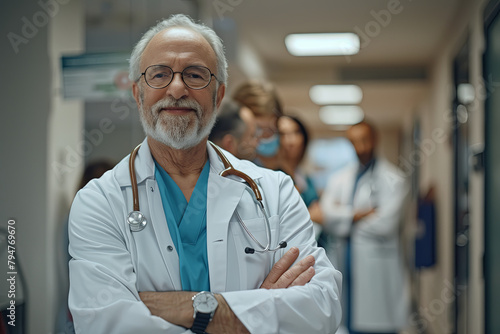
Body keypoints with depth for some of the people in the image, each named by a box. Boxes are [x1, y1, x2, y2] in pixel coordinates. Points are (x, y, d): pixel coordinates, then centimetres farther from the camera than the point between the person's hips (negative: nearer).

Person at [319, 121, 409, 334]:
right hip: (343, 267, 4)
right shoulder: (339, 179, 16)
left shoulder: (393, 179, 1)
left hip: (376, 273, -4)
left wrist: (344, 216, -1)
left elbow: (384, 225, -10)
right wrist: (358, 214, -10)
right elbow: (327, 216, 0)